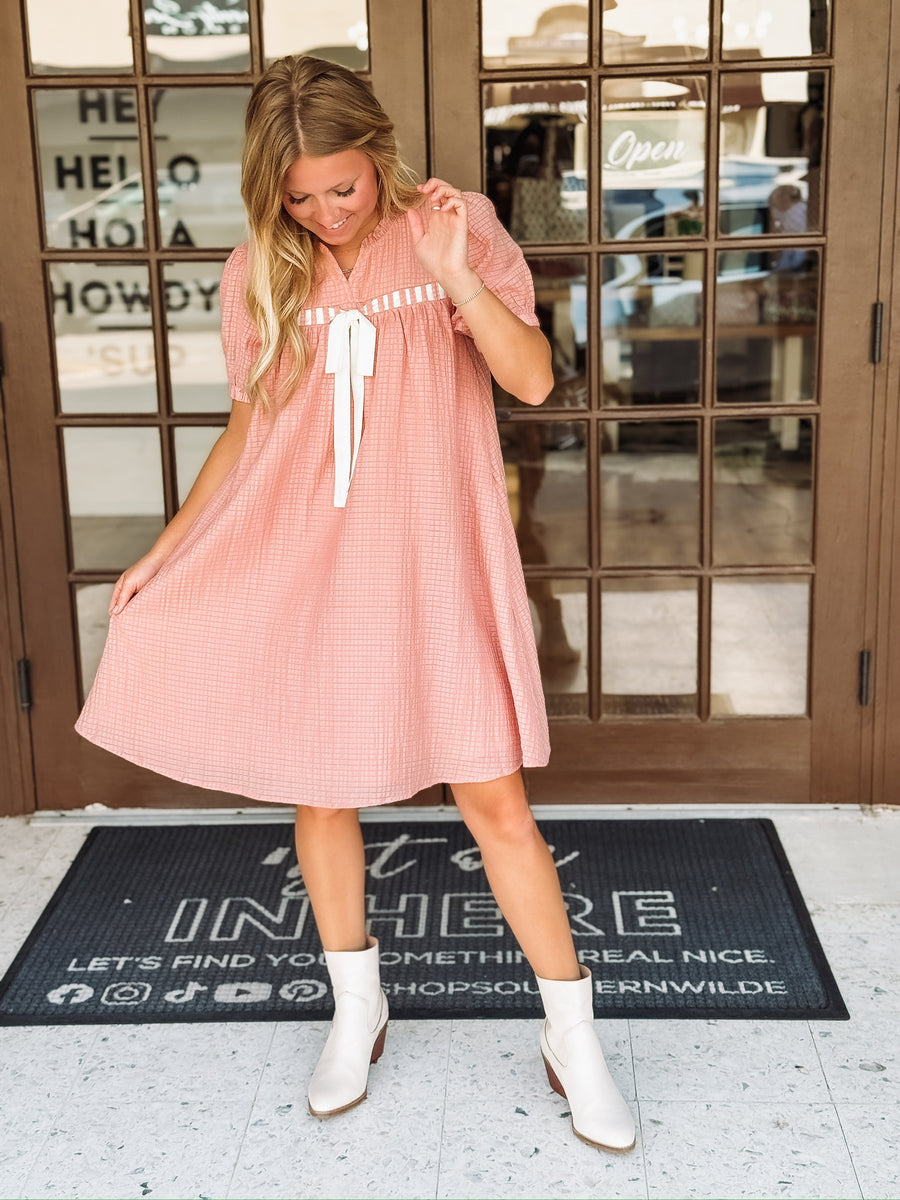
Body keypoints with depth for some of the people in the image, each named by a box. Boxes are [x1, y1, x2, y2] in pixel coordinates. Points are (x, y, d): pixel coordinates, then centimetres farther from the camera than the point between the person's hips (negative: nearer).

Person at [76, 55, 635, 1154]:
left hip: (434, 566, -3)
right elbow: (246, 432, 11)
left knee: (494, 800, -1)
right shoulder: (260, 274, 3)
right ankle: (356, 1011, 34)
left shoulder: (449, 228, -3)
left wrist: (455, 273, -25)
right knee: (321, 791, 12)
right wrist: (164, 551, 9)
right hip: (303, 566, 3)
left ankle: (570, 1037, 16)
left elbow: (532, 378, -12)